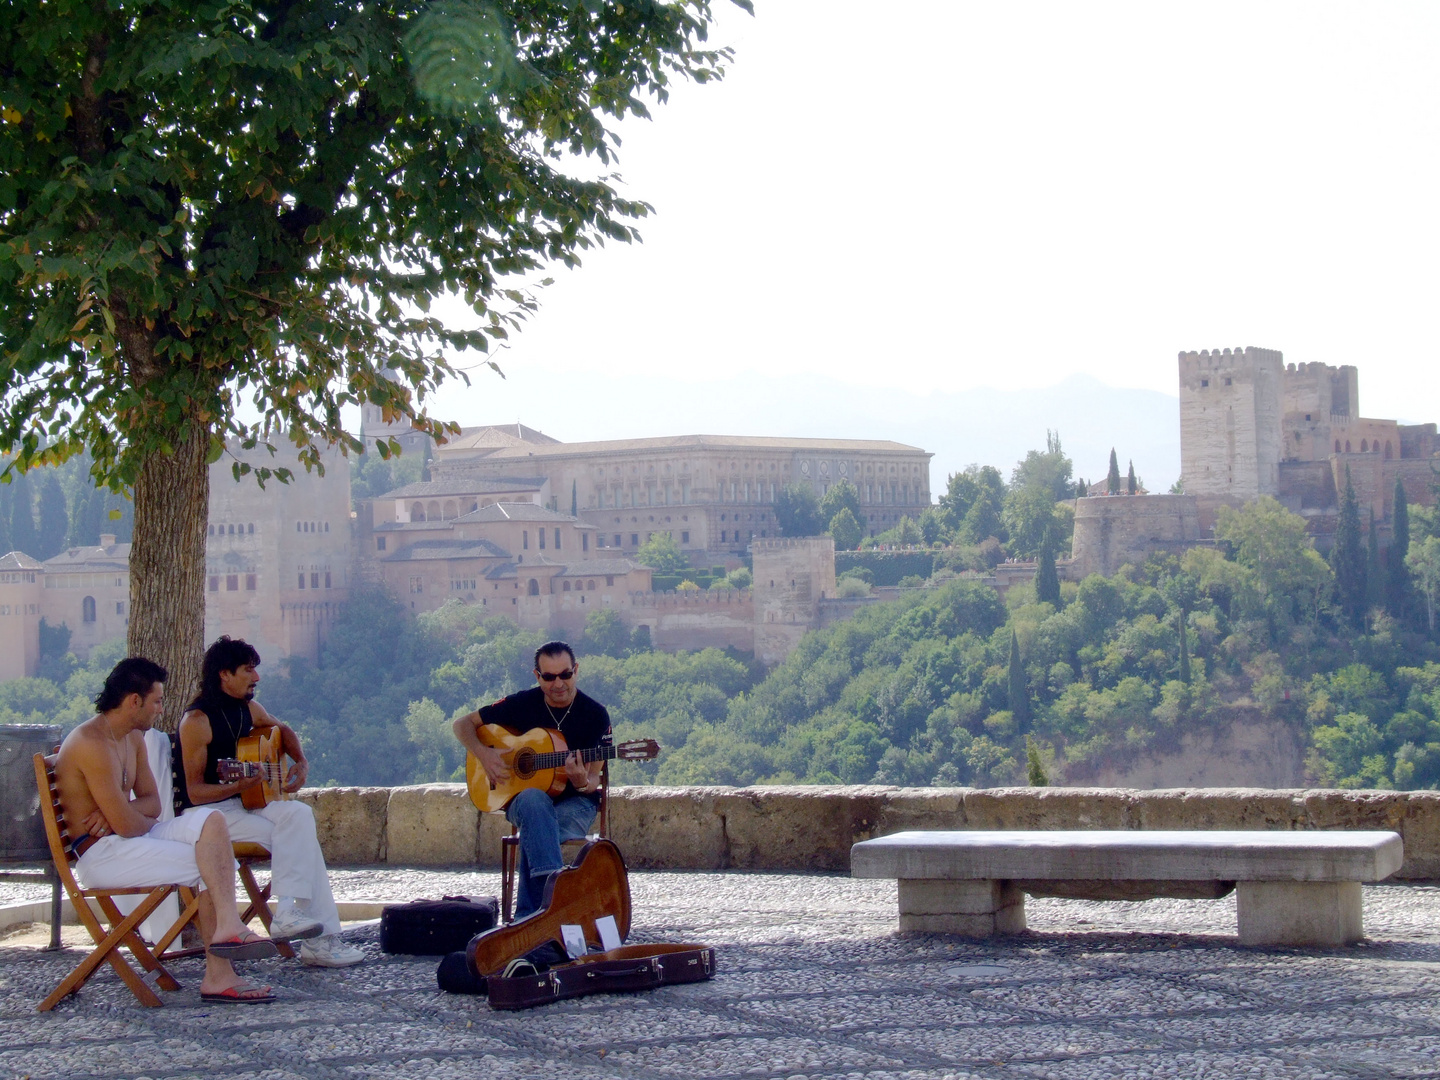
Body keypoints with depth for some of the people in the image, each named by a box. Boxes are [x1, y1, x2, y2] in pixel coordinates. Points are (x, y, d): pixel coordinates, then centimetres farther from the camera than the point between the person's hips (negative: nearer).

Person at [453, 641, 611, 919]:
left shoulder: (595, 715, -2)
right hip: (521, 799, 1)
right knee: (533, 799, -40)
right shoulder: (522, 704, 2)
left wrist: (583, 783, -30)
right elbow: (463, 724, 11)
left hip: (575, 802, -1)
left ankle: (526, 917, -34)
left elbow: (594, 780, -5)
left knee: (534, 836, -37)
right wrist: (483, 754, -8)